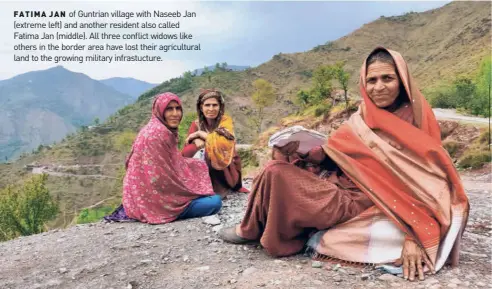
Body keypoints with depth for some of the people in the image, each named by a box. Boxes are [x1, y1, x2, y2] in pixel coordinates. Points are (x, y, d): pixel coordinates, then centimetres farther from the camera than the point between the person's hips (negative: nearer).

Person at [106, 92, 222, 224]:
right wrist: (195, 191, -9)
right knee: (215, 201, -13)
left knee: (198, 166, 22)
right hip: (155, 200, -10)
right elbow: (165, 178, -22)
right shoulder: (158, 133, -21)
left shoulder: (160, 130, 10)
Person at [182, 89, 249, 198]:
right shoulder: (196, 125, -2)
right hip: (205, 171, 2)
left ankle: (219, 190, -4)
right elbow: (185, 154, -10)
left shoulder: (225, 121, -9)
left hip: (225, 171, -2)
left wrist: (200, 134, -19)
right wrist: (196, 143, -30)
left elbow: (224, 143, -28)